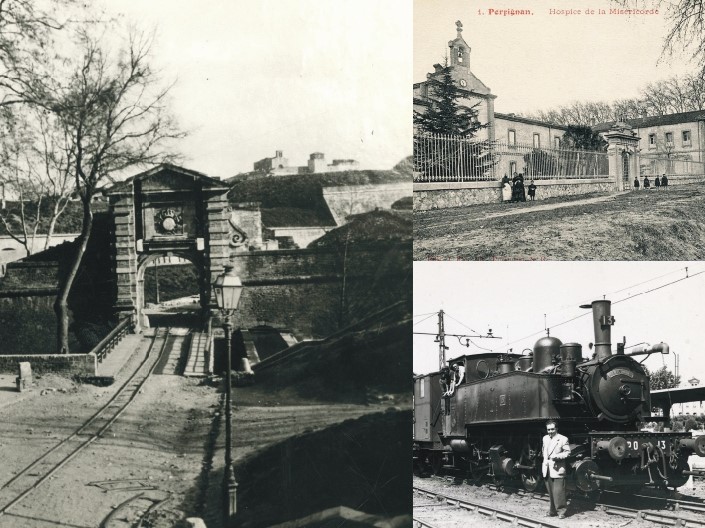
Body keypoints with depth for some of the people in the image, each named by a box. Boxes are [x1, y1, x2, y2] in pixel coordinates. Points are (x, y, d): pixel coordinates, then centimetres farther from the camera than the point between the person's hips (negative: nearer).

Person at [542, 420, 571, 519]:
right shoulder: (545, 438, 16)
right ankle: (553, 510, 19)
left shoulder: (563, 439, -4)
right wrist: (545, 459, 10)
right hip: (547, 469, 6)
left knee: (558, 491, -8)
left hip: (557, 469, -6)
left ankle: (561, 511, 0)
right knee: (550, 492, 10)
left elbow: (567, 452, -6)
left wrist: (557, 456, -19)